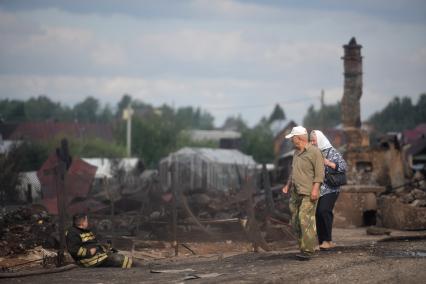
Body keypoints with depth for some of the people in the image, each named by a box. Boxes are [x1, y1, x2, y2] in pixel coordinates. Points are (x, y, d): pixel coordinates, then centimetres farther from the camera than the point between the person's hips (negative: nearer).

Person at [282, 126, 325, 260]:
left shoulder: (314, 151, -8)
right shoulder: (296, 153, 17)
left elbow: (319, 173, -12)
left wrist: (315, 189, -19)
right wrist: (288, 185, 19)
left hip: (308, 193, -9)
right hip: (295, 193, 9)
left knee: (305, 220, -15)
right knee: (295, 221, 7)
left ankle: (307, 250, -15)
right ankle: (303, 246, 15)